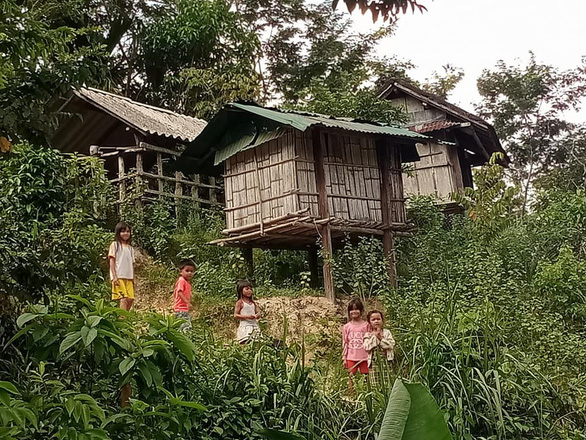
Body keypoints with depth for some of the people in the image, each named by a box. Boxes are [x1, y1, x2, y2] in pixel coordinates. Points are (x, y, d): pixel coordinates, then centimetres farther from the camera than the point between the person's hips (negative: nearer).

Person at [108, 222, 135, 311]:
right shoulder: (115, 245, 4)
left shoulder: (130, 248, 20)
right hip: (119, 277, -6)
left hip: (129, 278, 6)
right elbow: (112, 261, -3)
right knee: (123, 298, -16)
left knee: (130, 299, -3)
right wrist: (114, 276, -11)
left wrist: (133, 279, 13)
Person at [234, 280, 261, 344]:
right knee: (245, 343, -14)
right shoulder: (240, 302, -2)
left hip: (254, 326, 5)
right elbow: (235, 315, -7)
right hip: (245, 326, -5)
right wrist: (247, 316, -17)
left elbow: (258, 313, 17)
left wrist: (256, 316, -8)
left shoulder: (253, 303, 13)